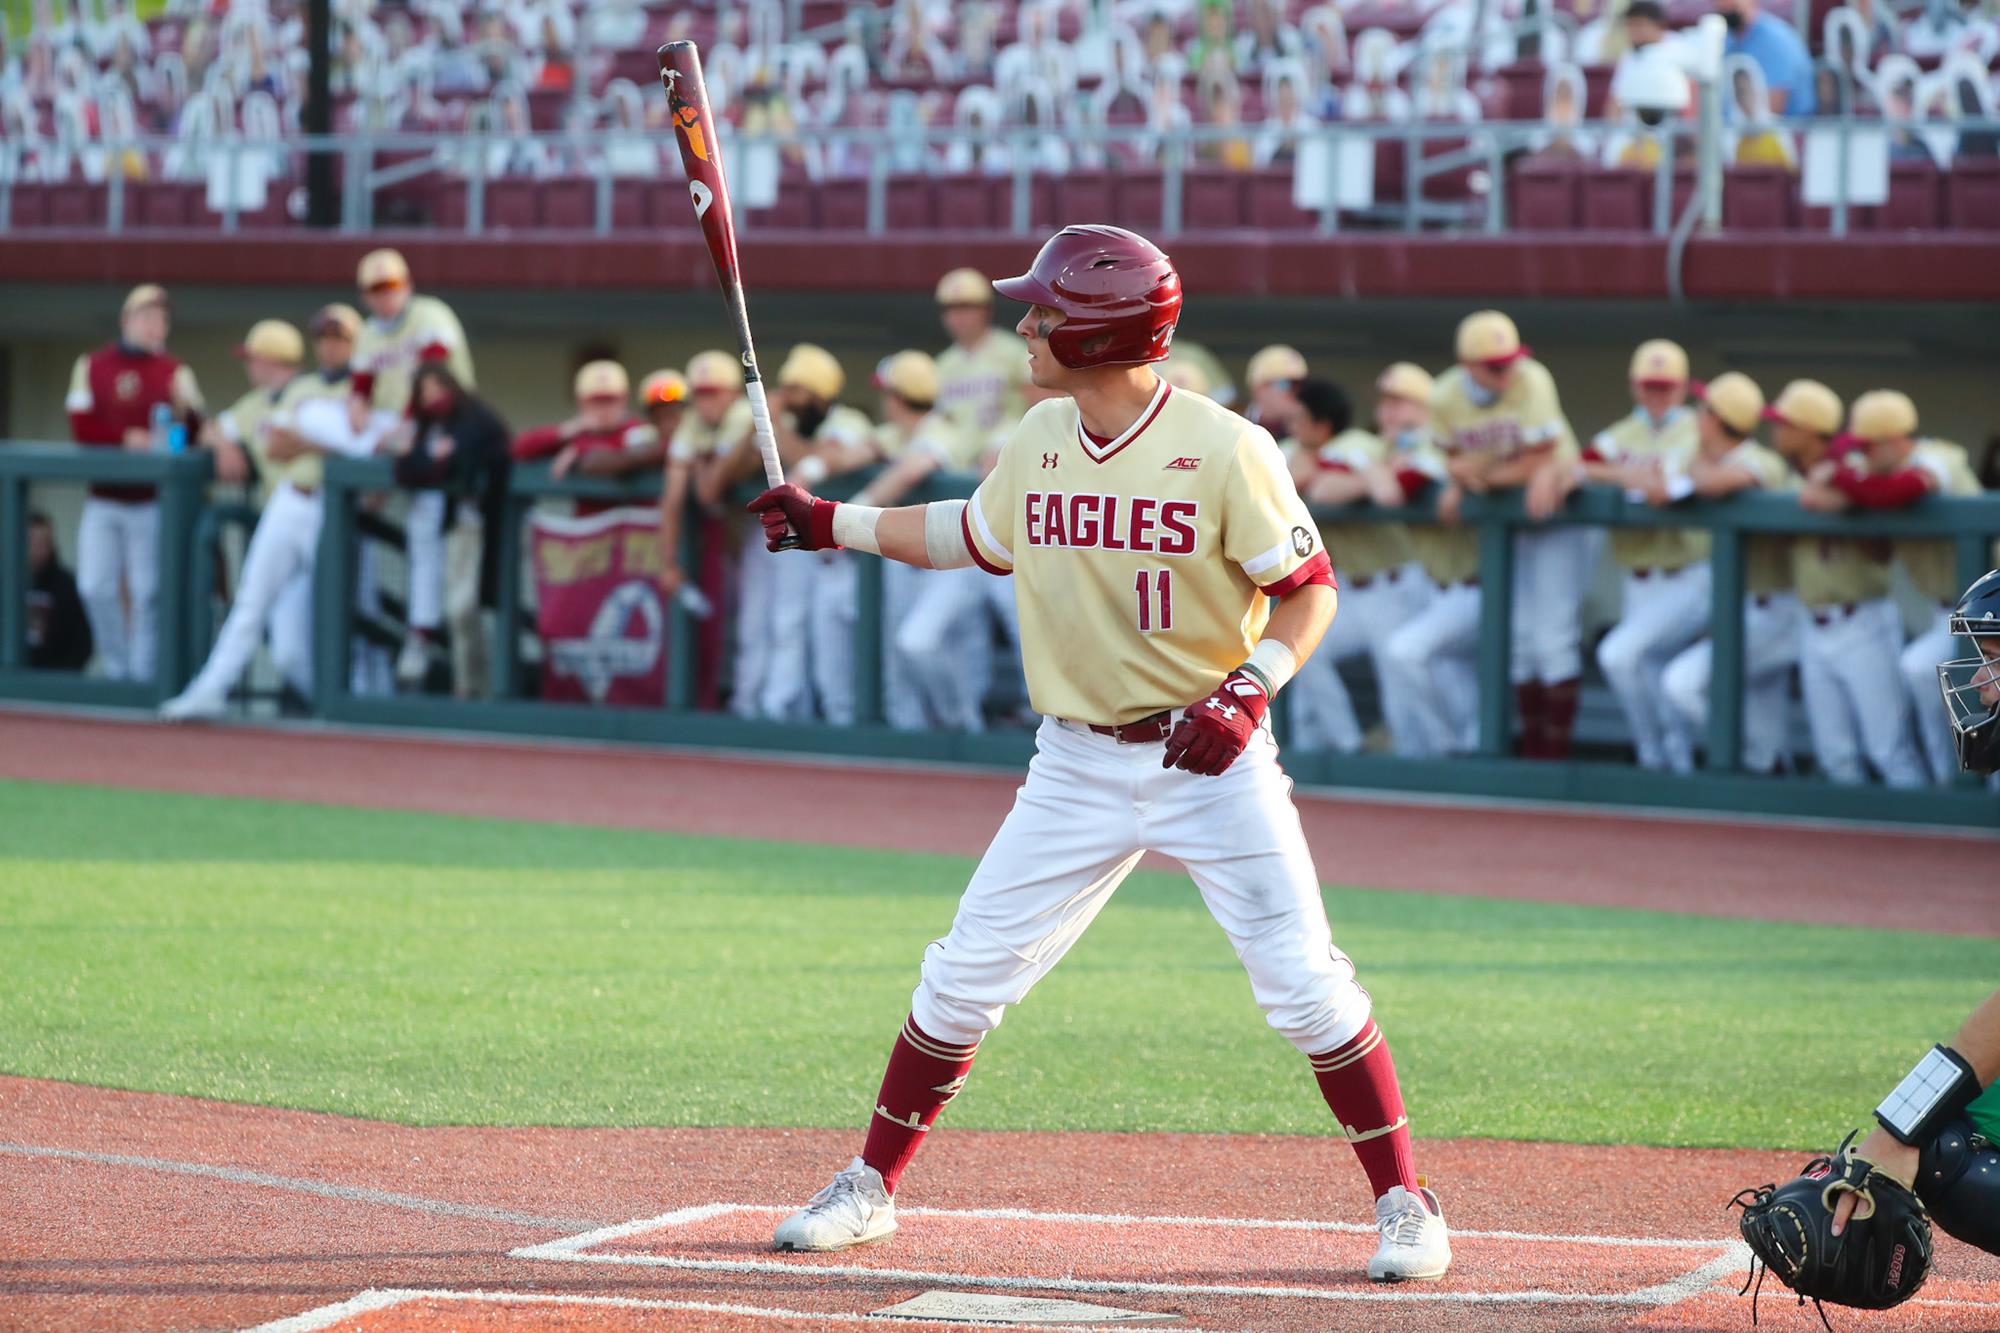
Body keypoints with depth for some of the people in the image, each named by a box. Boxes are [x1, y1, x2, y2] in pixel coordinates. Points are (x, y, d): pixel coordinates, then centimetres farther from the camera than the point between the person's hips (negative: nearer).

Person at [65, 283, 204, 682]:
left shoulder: (175, 372, 5)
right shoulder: (91, 366, 8)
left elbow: (193, 434, -5)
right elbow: (82, 426, -2)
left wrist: (183, 411, -26)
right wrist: (126, 439, -16)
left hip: (151, 501, -2)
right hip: (103, 498, 2)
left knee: (147, 592, -4)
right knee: (95, 587, -2)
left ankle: (143, 674, 0)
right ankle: (117, 670, 9)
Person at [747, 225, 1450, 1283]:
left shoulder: (1224, 451, -15)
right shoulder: (1037, 442, 3)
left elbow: (1310, 589, -10)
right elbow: (980, 536, 23)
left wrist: (1249, 690, -25)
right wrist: (832, 523, 21)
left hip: (1210, 760, -5)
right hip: (1077, 765, 5)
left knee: (1303, 985, -10)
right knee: (963, 977, 4)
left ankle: (1404, 1204, 2)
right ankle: (871, 1187, 18)